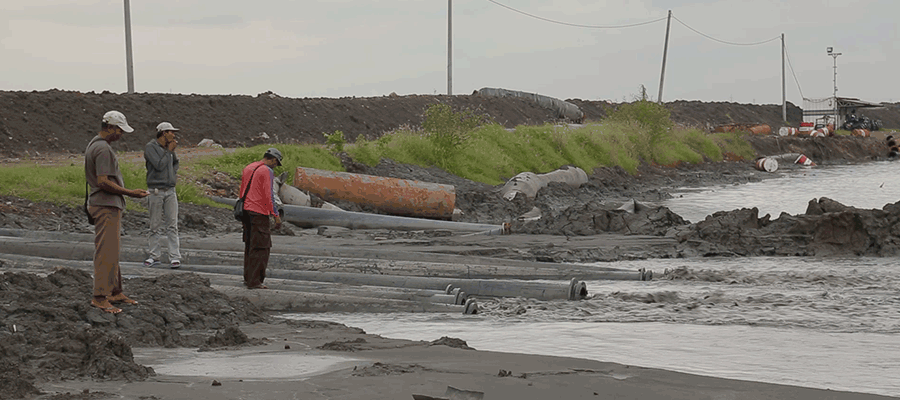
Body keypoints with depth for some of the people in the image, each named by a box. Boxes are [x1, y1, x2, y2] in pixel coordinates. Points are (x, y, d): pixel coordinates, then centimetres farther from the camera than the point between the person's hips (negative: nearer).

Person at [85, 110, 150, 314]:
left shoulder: (94, 145, 16)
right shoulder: (103, 149, -18)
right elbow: (104, 182, -24)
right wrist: (130, 193, -18)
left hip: (108, 206, 11)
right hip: (106, 207, -11)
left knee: (112, 251, 15)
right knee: (107, 252, -11)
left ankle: (115, 292, 22)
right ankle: (100, 297, -11)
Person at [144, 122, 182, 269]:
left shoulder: (169, 148, 11)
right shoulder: (150, 147, -6)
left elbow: (175, 163, 28)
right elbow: (159, 165, -16)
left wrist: (173, 174, 9)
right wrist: (169, 151, -10)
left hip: (170, 190, 5)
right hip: (156, 190, -4)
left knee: (172, 225, -1)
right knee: (155, 226, 2)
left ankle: (175, 257, -3)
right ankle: (154, 256, 10)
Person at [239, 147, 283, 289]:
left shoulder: (248, 168, 16)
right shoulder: (267, 171, -9)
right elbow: (268, 195, -15)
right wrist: (276, 216, -11)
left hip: (246, 211, 8)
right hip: (259, 213, -8)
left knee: (249, 245, 16)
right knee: (261, 247, -5)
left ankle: (248, 278, 19)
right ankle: (254, 281, -7)